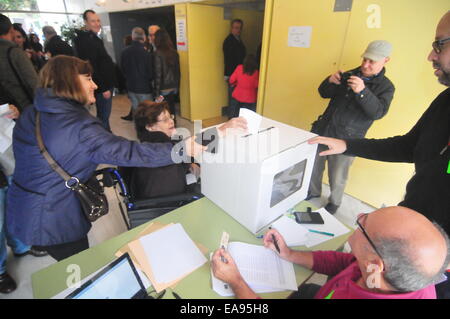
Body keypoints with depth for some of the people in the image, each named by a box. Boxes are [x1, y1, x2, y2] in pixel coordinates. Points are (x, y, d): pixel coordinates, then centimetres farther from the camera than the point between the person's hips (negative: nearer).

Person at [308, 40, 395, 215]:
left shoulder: (385, 87, -3)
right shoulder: (350, 74, 6)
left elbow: (378, 112, -18)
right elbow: (324, 93, 8)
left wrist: (362, 92, -33)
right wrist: (330, 82, -14)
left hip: (346, 139, -4)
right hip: (323, 129, 4)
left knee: (337, 178, 8)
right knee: (314, 165, 16)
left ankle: (334, 202, 34)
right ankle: (314, 191, 41)